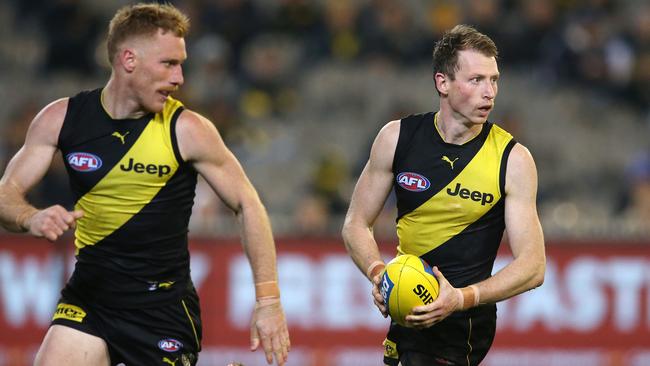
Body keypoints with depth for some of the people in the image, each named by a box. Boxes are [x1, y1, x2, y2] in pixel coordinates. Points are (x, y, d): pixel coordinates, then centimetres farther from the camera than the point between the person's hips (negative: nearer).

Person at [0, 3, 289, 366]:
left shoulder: (187, 130, -9)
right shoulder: (62, 119, -3)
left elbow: (248, 205, -3)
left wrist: (268, 301, -9)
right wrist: (31, 218, -26)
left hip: (163, 305, -2)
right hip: (89, 293, 2)